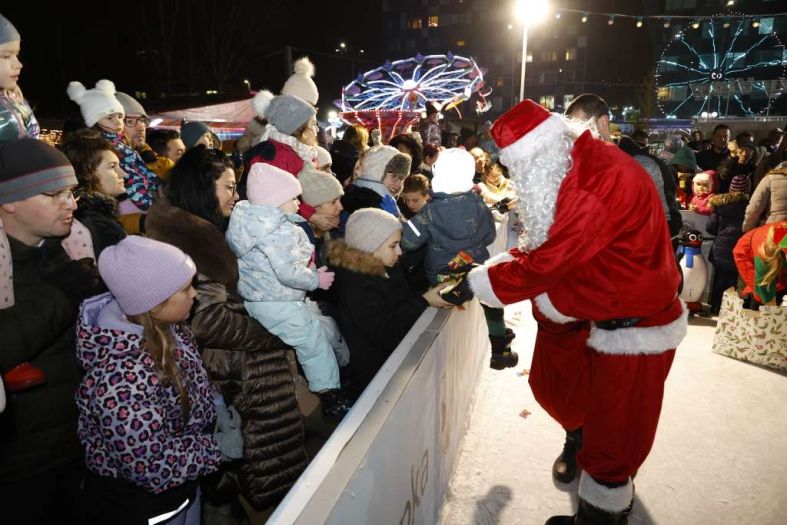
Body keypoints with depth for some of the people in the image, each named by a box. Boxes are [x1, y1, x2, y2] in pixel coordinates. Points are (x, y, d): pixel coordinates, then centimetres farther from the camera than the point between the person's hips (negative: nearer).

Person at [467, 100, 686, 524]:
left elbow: (550, 261, -29)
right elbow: (542, 242, 6)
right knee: (553, 383, 21)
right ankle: (579, 438, 52)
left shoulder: (605, 178, -31)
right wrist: (486, 268, -6)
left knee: (612, 437, 6)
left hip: (635, 327, -9)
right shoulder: (568, 171, 0)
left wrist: (474, 285, -18)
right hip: (594, 314, 9)